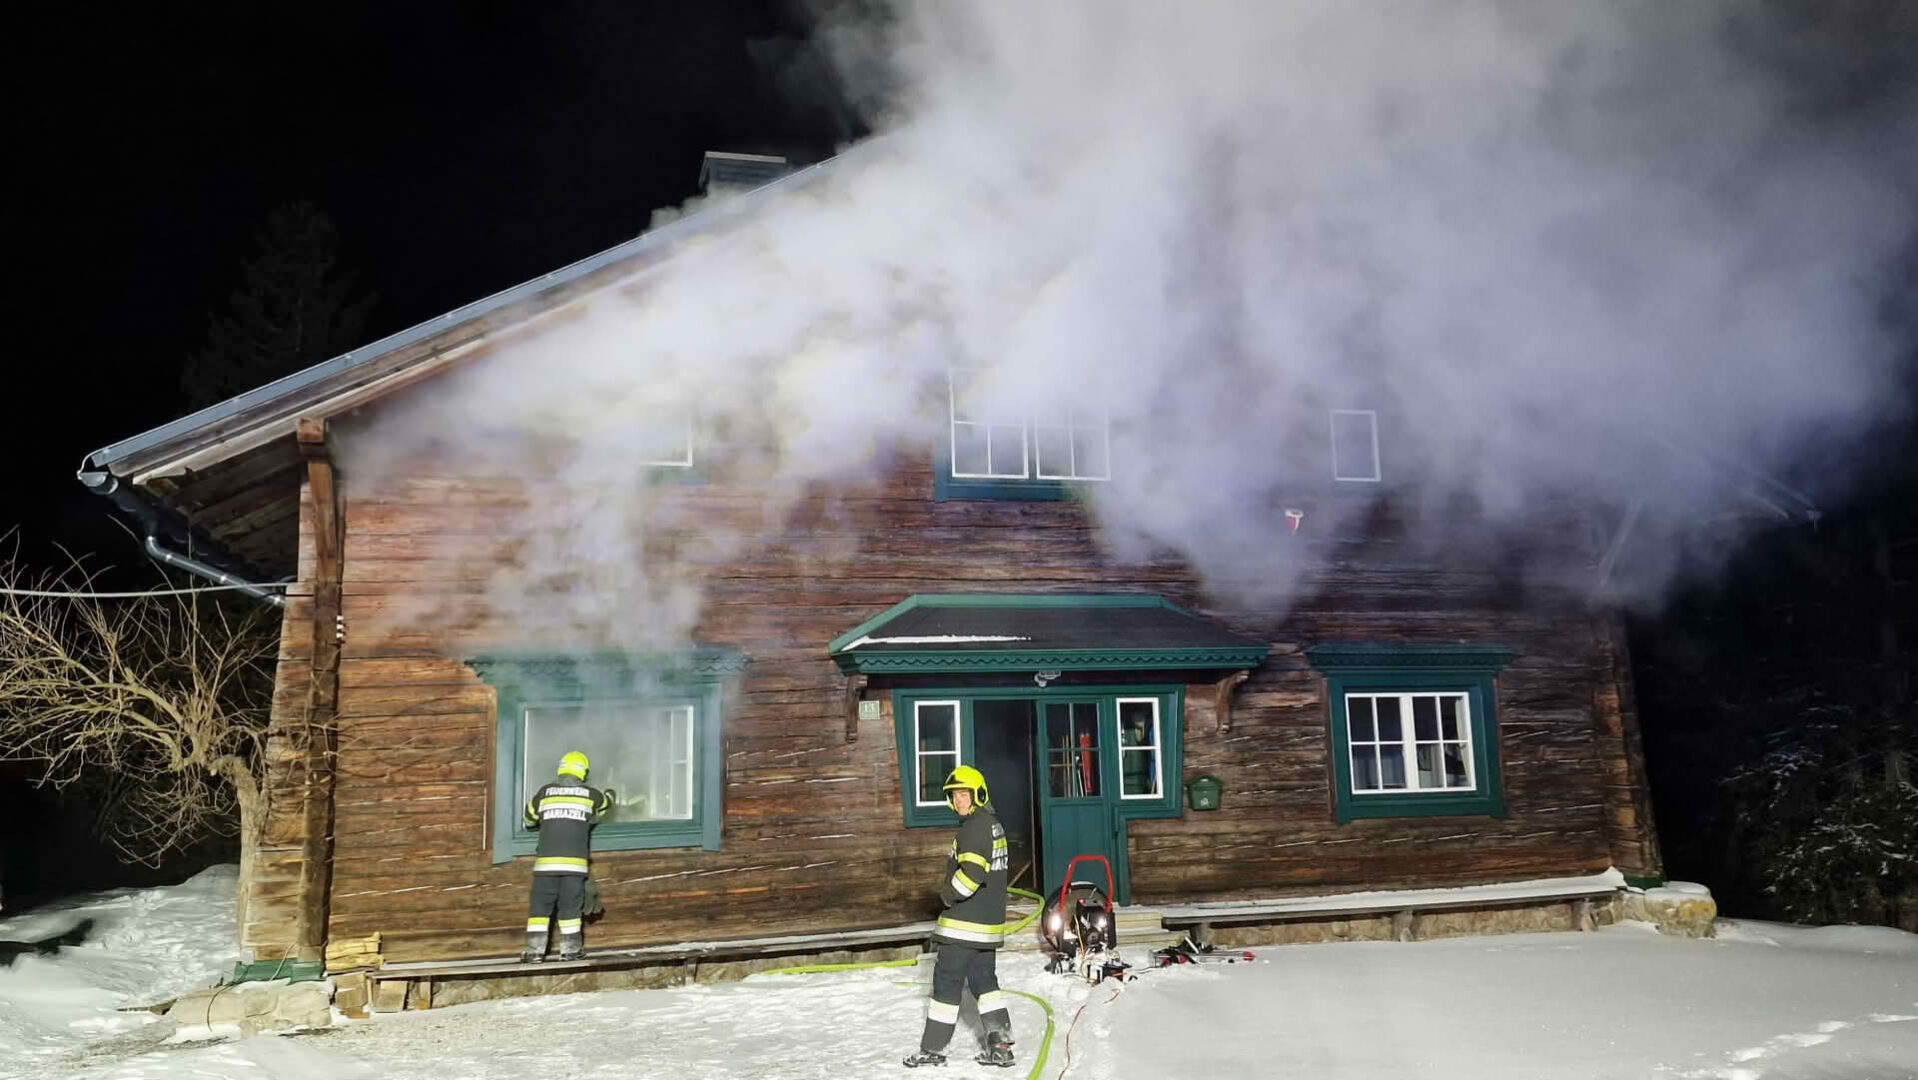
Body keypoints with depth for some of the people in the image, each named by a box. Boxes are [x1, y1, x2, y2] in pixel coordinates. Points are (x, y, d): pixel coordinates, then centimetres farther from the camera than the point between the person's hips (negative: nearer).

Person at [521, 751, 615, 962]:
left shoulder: (545, 792, 6)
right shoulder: (589, 794, 7)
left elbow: (529, 817, 20)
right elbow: (605, 803, 29)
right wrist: (609, 793, 53)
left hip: (546, 861, 0)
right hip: (574, 862, 0)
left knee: (540, 905, 5)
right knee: (570, 907, 7)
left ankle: (534, 950, 2)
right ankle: (570, 950, 11)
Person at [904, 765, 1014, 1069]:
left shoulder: (975, 827, -18)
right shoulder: (991, 823, 14)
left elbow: (972, 872, -28)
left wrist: (948, 894, -11)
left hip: (966, 923, -10)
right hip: (989, 920, 10)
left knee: (947, 981, -1)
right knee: (984, 980, 15)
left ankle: (933, 1049, 7)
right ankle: (1000, 1045, 13)